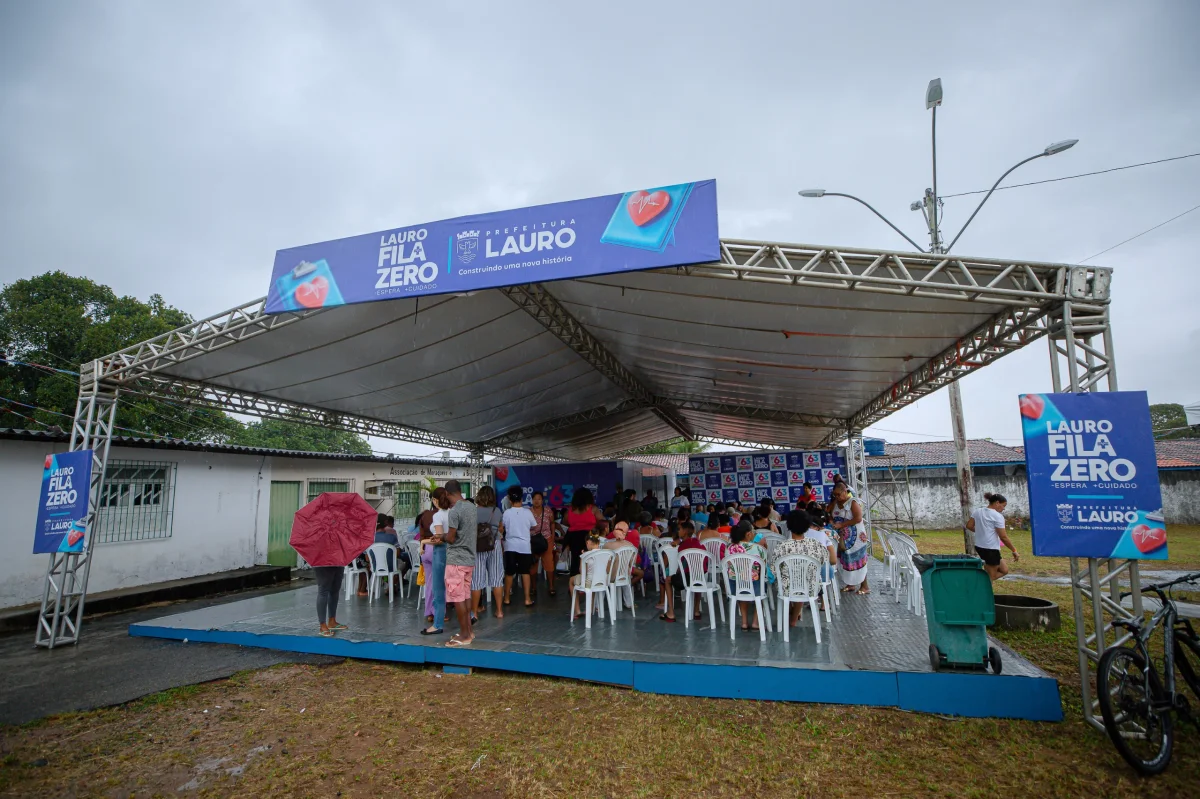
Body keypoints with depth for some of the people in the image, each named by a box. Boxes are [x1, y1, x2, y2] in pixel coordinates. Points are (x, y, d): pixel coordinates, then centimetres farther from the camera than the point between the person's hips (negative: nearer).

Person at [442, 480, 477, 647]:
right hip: (470, 558, 8)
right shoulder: (473, 507, 7)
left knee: (457, 598, 0)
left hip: (456, 559, -8)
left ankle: (464, 635, 5)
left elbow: (450, 538, -16)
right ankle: (469, 630, 23)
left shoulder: (454, 511, -18)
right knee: (466, 596, 16)